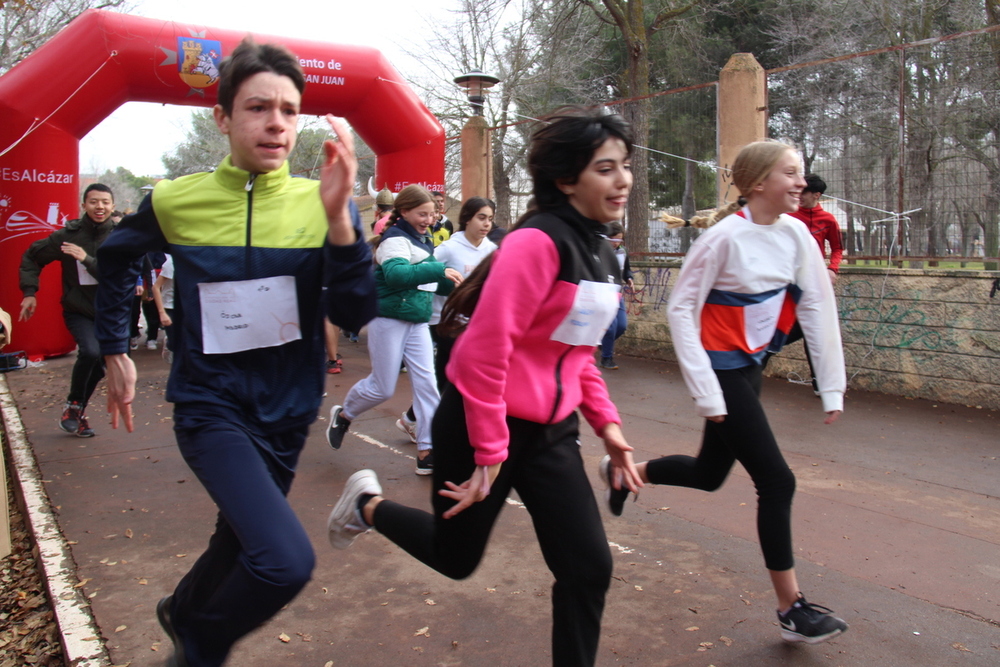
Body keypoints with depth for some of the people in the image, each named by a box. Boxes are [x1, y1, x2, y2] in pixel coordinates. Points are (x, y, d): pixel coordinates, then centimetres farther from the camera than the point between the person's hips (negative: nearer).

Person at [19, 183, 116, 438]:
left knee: (100, 364, 10)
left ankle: (77, 411, 34)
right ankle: (74, 405, -2)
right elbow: (31, 257, 6)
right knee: (90, 351, -26)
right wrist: (29, 291, -1)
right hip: (78, 310, -2)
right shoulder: (68, 234, -7)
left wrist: (87, 259, -28)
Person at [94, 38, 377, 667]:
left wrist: (338, 219, -28)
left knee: (242, 540, 23)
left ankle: (182, 611, 57)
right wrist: (116, 350, 15)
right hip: (211, 404, -3)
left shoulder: (322, 202, -8)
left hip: (287, 409, 3)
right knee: (287, 560, -22)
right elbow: (117, 259, 13)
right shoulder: (175, 200, -8)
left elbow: (355, 315, -16)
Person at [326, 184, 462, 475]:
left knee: (426, 383, 0)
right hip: (390, 320, -7)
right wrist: (439, 270, -43)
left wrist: (452, 284, 1)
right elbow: (395, 274, -35)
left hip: (417, 322, 8)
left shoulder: (423, 241, 12)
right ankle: (343, 415, 32)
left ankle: (426, 452, 5)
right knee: (382, 388, 2)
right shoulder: (395, 239, -15)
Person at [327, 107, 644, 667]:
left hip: (552, 430, 7)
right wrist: (490, 452, -18)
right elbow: (485, 350, -23)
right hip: (484, 424, -7)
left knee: (589, 567, 4)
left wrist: (606, 421, 7)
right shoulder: (538, 242, -21)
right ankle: (369, 504, 41)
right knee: (456, 557, 16)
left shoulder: (600, 254, 6)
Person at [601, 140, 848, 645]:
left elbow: (818, 308, 3)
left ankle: (623, 471, 41)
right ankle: (792, 609, 10)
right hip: (721, 368, -8)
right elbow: (680, 310, -17)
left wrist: (833, 386, 1)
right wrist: (704, 390, -20)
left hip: (749, 366, 8)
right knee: (776, 480, -6)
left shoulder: (794, 234, 0)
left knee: (709, 475, 17)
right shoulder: (724, 237, -19)